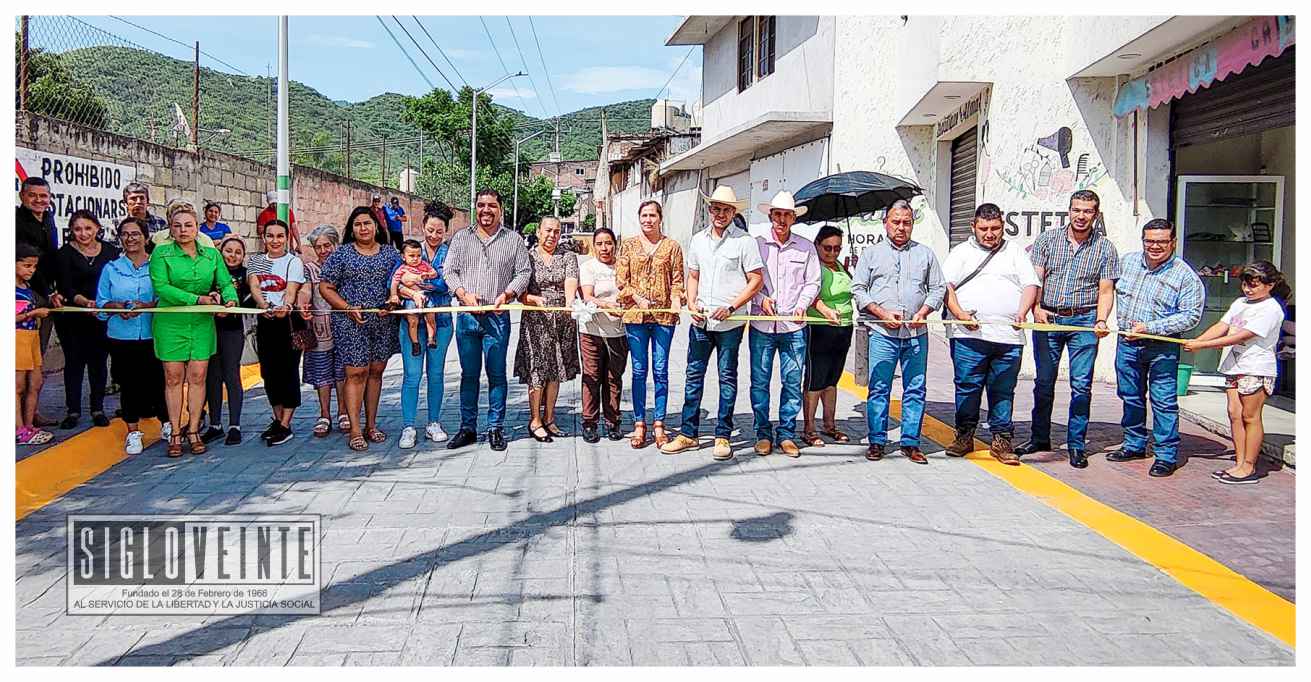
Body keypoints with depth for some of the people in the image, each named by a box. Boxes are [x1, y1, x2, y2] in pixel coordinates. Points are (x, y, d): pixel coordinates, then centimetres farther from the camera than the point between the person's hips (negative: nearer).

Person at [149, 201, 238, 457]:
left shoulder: (212, 254, 8)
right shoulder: (161, 253, -2)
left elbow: (226, 283, 6)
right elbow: (161, 287, -13)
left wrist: (230, 299, -17)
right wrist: (196, 298, -21)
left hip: (202, 323, 2)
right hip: (170, 323, -2)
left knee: (197, 377, 3)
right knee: (173, 378, 2)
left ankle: (193, 432, 13)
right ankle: (175, 434, 11)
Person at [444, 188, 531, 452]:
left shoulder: (513, 240, 7)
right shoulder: (461, 238, 11)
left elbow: (524, 272, 5)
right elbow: (449, 271, 9)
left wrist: (508, 294, -12)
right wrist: (463, 293, -8)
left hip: (497, 317, -2)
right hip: (466, 315, 2)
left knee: (497, 374, 2)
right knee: (469, 373, 7)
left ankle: (496, 428, 11)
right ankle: (467, 427, 16)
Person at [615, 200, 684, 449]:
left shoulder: (672, 246, 7)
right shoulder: (629, 245, 8)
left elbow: (677, 280, 4)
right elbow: (620, 280, 4)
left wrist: (676, 302, -13)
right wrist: (638, 299, -10)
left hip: (664, 315, 0)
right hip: (635, 315, 0)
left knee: (660, 371, 4)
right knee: (639, 371, 4)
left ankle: (659, 424, 11)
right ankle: (639, 423, 10)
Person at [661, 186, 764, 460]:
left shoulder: (744, 240, -5)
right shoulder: (698, 240, 11)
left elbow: (755, 281, -6)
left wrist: (730, 307, -15)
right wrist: (691, 303, 1)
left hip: (729, 323, -4)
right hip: (700, 321, 5)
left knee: (727, 378, 5)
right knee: (693, 376, 7)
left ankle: (723, 436, 13)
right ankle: (687, 433, 15)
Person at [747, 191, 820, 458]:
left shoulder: (806, 247, 8)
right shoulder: (756, 244, 4)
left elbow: (812, 282, 9)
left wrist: (802, 305, -8)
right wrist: (761, 299, -12)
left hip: (793, 326, 1)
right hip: (761, 325, -1)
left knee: (792, 382, 3)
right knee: (760, 381, 2)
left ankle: (786, 434, 14)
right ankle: (763, 434, 13)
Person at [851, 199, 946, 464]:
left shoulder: (925, 254, 14)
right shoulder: (871, 253, 10)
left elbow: (938, 289, 13)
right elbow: (858, 289, 5)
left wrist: (923, 312, -5)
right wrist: (882, 314, -8)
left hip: (917, 333, 2)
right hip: (882, 332, -2)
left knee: (915, 389, 3)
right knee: (878, 388, -2)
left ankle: (910, 442, 11)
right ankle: (877, 441, 7)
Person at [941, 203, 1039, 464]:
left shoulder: (1016, 251, 18)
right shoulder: (961, 252, 12)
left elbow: (1030, 285, 10)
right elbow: (945, 286, 3)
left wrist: (1022, 312, -9)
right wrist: (960, 314, -13)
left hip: (1009, 335, 2)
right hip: (969, 334, -1)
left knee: (1003, 390, 4)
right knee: (967, 386, 0)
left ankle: (1001, 440, 11)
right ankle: (964, 435, 11)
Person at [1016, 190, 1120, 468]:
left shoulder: (1105, 248, 5)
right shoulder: (1047, 240, 6)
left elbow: (1105, 291, 1)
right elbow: (1035, 278, 0)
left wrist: (1101, 321, -15)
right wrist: (1036, 308, -16)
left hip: (1083, 321, -1)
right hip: (1047, 318, 1)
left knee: (1081, 385, -1)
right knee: (1044, 381, 8)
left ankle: (1076, 445, 8)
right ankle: (1040, 438, 21)